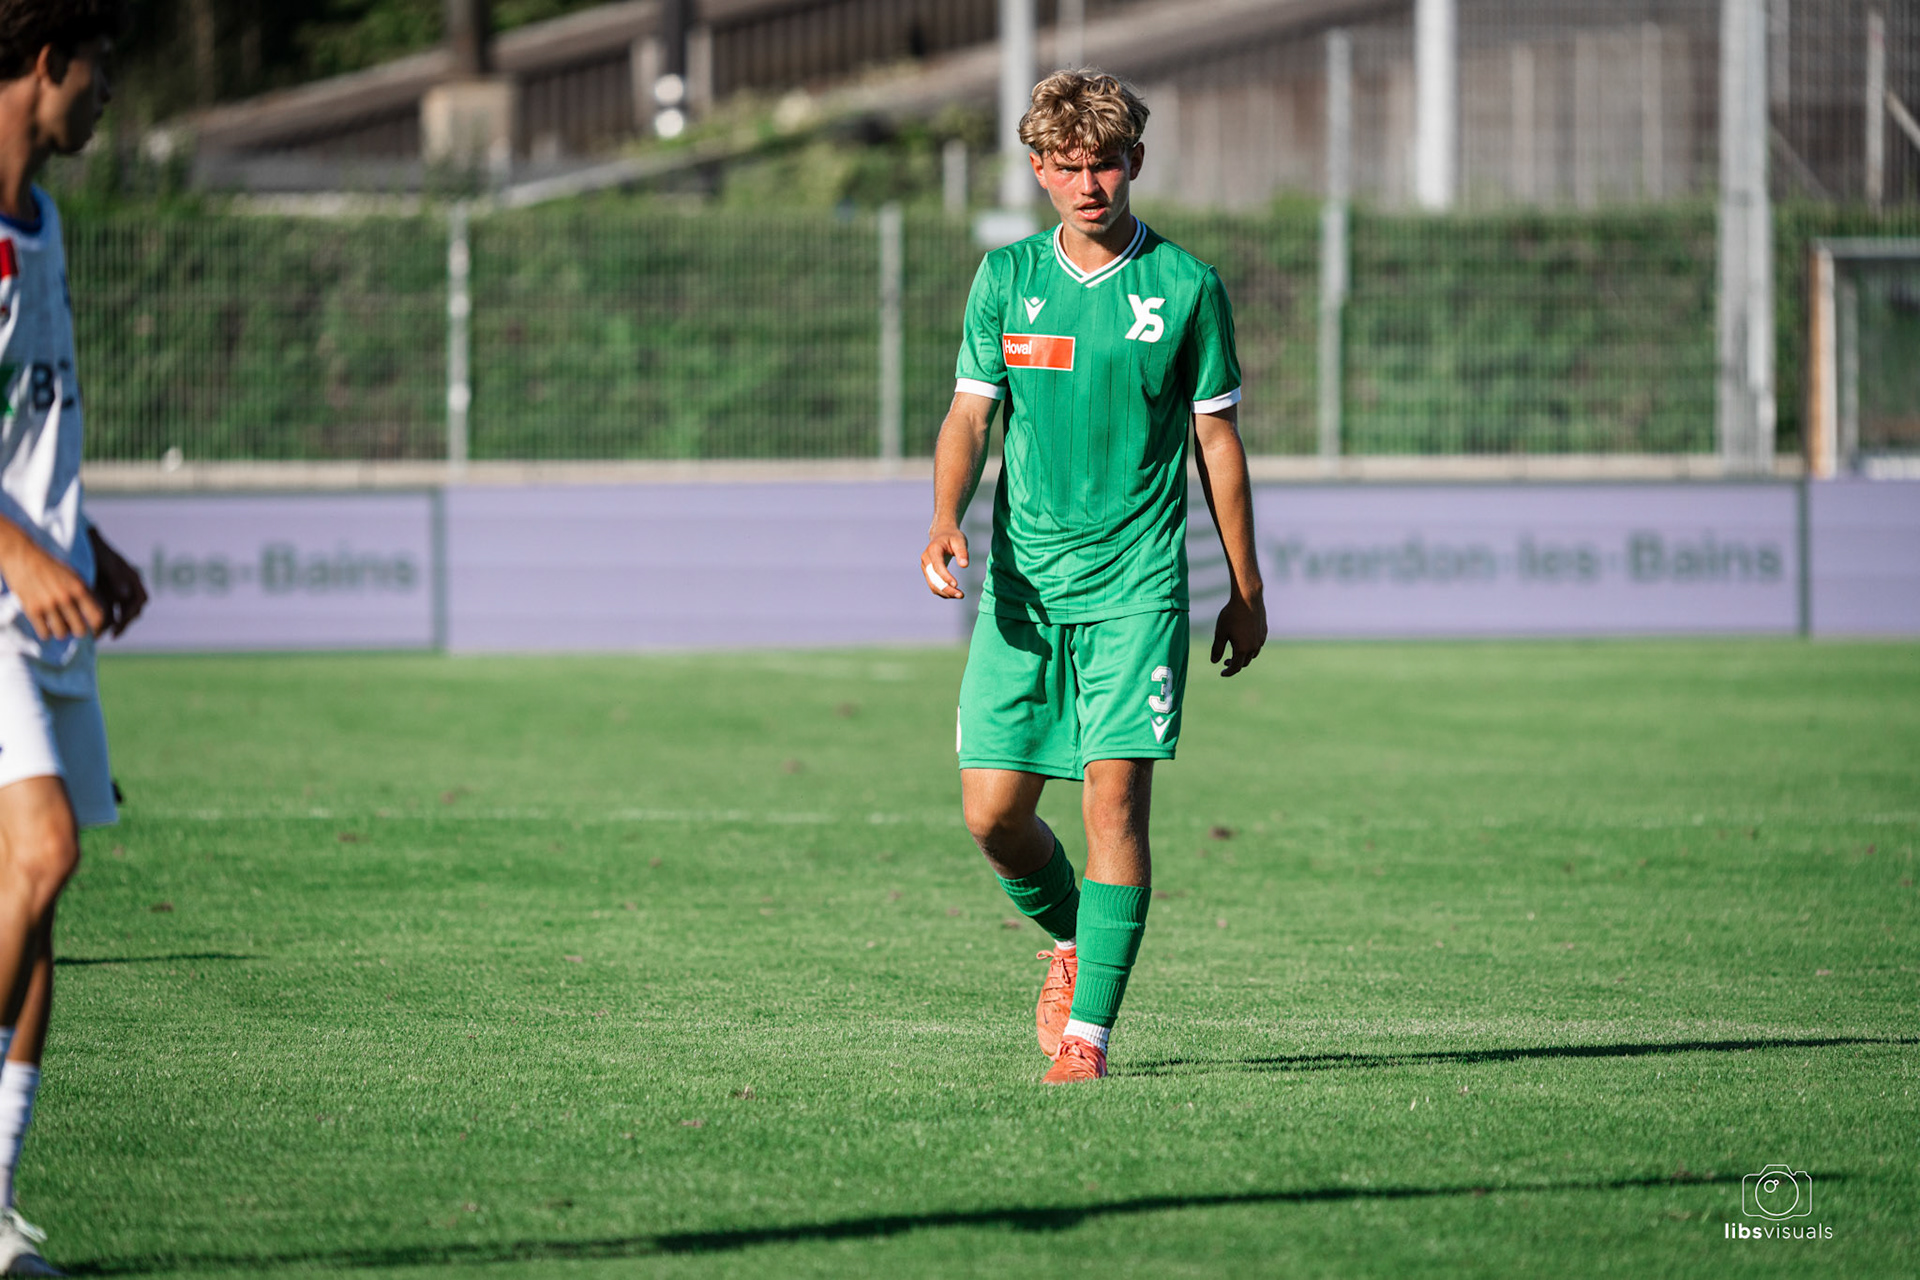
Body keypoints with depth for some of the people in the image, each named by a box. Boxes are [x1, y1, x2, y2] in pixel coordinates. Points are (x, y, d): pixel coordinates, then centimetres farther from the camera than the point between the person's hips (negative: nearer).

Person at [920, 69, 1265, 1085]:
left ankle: (1089, 1030, -8)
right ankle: (1071, 943, 31)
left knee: (1115, 795, -13)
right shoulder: (1006, 277, 7)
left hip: (1135, 583, -3)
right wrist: (944, 522, -13)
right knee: (992, 812, 0)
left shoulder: (1186, 286, 0)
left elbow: (1218, 439, 6)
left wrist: (1247, 591, 7)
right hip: (1022, 582, 3)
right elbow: (971, 413, 6)